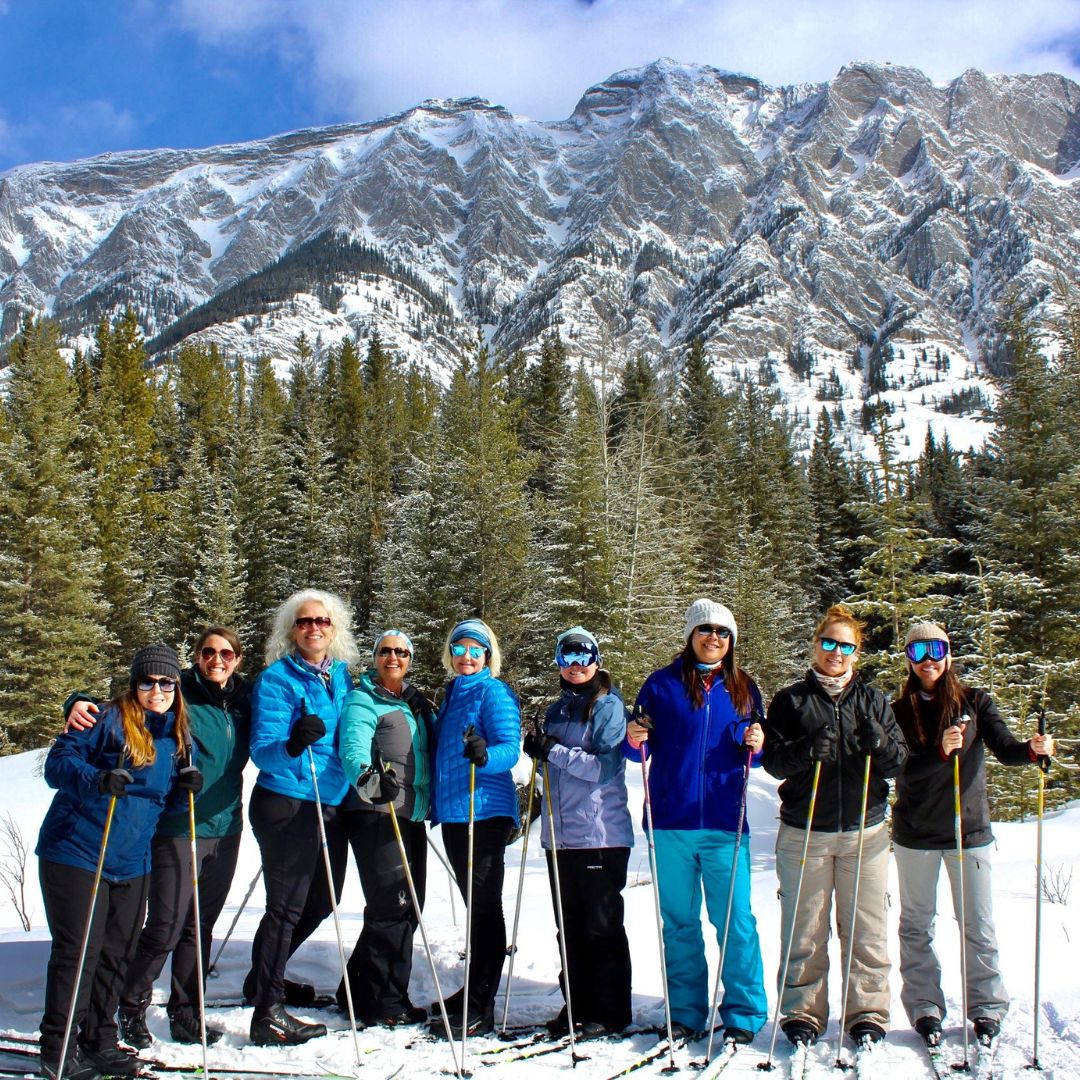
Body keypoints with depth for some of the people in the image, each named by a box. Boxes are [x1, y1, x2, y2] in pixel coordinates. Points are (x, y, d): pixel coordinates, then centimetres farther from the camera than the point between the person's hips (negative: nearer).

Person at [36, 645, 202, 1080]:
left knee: (117, 953, 11)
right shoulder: (108, 719, -10)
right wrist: (97, 778, -32)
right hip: (77, 853, -6)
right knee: (78, 951, -2)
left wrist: (187, 785, -5)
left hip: (132, 862, 6)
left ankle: (99, 1040, 24)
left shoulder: (178, 737, 10)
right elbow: (59, 762, -14)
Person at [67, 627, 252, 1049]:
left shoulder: (243, 699, 7)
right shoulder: (177, 693, -8)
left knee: (200, 927, 13)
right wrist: (82, 705, -30)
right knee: (165, 927, -2)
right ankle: (131, 1009, 20)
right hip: (177, 828, -5)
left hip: (225, 828, 5)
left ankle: (184, 1013, 26)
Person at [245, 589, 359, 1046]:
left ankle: (263, 979, 36)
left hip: (331, 805, 7)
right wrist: (292, 744, -38)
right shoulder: (278, 679, -10)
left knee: (321, 900, 16)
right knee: (286, 905, -3)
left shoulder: (342, 675, 9)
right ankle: (268, 1014, 8)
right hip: (286, 805, -7)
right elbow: (262, 750, -17)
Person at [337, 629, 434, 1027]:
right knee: (392, 905, -9)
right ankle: (383, 1001, 4)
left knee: (408, 907, 11)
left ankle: (361, 989, 25)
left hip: (412, 815, 8)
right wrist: (369, 778, -43)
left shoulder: (417, 703, 16)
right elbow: (353, 748, -23)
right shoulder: (362, 702, -6)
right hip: (376, 814, -8)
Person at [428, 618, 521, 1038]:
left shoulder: (493, 692, -7)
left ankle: (479, 1009, -1)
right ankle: (474, 991, 27)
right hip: (453, 812, 8)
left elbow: (510, 748, -17)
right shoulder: (453, 693, 17)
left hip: (485, 811, -8)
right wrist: (435, 801, 19)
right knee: (475, 904, 16)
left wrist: (485, 755, -37)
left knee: (484, 905, -5)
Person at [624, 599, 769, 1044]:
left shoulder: (744, 689, 10)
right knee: (678, 922, 8)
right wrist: (635, 739, -14)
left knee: (736, 922, 0)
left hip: (725, 824, 1)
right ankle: (686, 1012, 20)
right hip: (671, 823, 0)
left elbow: (753, 756, 16)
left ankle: (743, 1015, 12)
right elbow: (639, 748, 7)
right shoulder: (662, 684, 4)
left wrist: (755, 745, -5)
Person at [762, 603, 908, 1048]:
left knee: (865, 929, 5)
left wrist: (877, 739, -15)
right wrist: (806, 751, -19)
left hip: (865, 832, 1)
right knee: (805, 931, 4)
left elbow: (899, 763, 6)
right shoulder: (791, 700, 6)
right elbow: (773, 761, 0)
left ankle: (867, 1012, 17)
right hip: (804, 833, -1)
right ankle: (803, 1012, 16)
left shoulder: (872, 700, 10)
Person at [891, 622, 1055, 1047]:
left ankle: (986, 1007, 18)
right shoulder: (900, 711, 0)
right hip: (916, 835, 1)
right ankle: (924, 1007, 20)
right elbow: (902, 771, -12)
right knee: (917, 925, 9)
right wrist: (940, 751, -29)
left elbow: (1003, 747, -12)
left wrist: (1032, 750, -33)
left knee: (978, 924, 5)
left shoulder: (975, 702, 1)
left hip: (970, 828, 0)